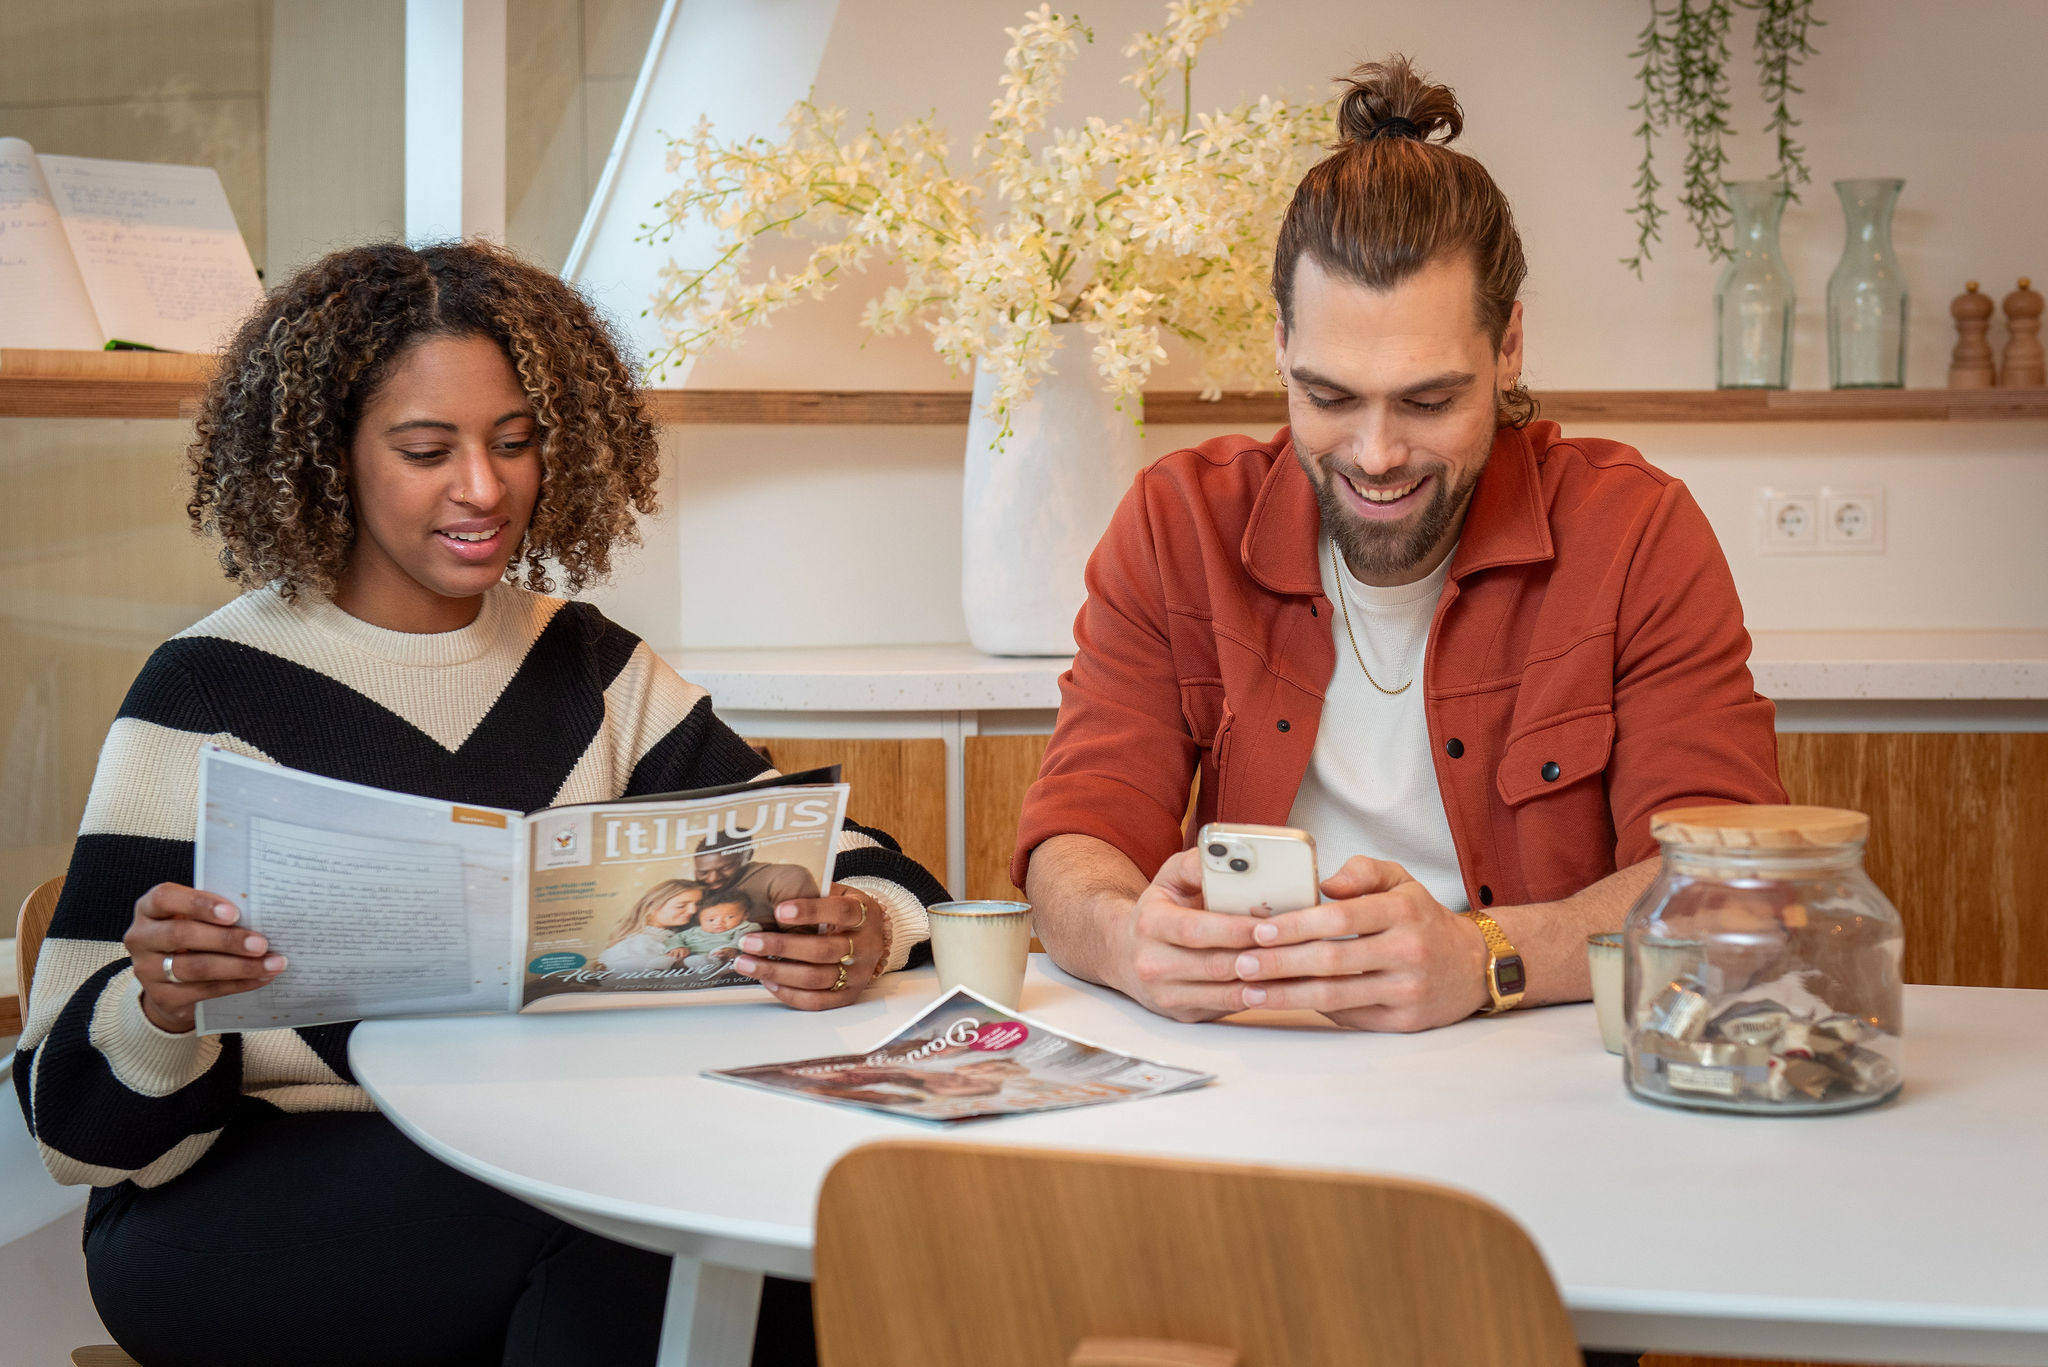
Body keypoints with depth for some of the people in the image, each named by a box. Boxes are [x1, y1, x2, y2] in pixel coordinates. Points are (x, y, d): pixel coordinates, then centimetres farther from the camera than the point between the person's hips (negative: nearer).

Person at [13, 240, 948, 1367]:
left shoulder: (586, 668, 10)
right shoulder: (212, 693, -6)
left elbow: (844, 866, 1)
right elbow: (81, 1119, -8)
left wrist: (859, 930, -23)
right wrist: (158, 1012, -32)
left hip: (544, 1166, 5)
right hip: (244, 1208, -5)